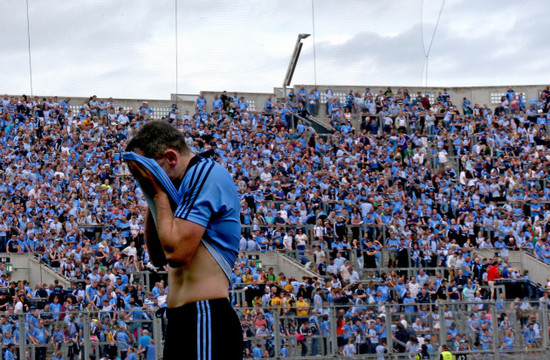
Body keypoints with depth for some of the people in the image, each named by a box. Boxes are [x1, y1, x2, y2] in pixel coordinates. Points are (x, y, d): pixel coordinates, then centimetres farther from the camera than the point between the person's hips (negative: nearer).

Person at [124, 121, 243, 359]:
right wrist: (153, 199, 13)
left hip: (205, 319, -10)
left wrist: (159, 193, -8)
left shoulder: (206, 173, -11)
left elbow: (176, 252, -20)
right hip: (182, 321, 10)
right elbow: (158, 257, 22)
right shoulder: (191, 181, 20)